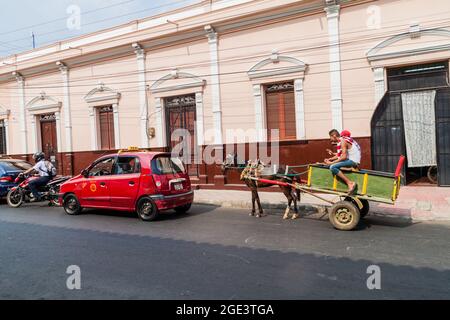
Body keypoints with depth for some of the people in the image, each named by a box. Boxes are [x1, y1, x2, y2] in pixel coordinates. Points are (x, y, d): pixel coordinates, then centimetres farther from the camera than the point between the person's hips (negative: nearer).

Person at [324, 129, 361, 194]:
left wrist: (332, 162, -19)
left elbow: (344, 157, -22)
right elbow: (340, 154, 15)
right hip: (350, 160, 11)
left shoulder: (343, 141, -15)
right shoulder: (341, 141, 14)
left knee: (333, 167, -24)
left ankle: (350, 183, -25)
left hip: (353, 161, -11)